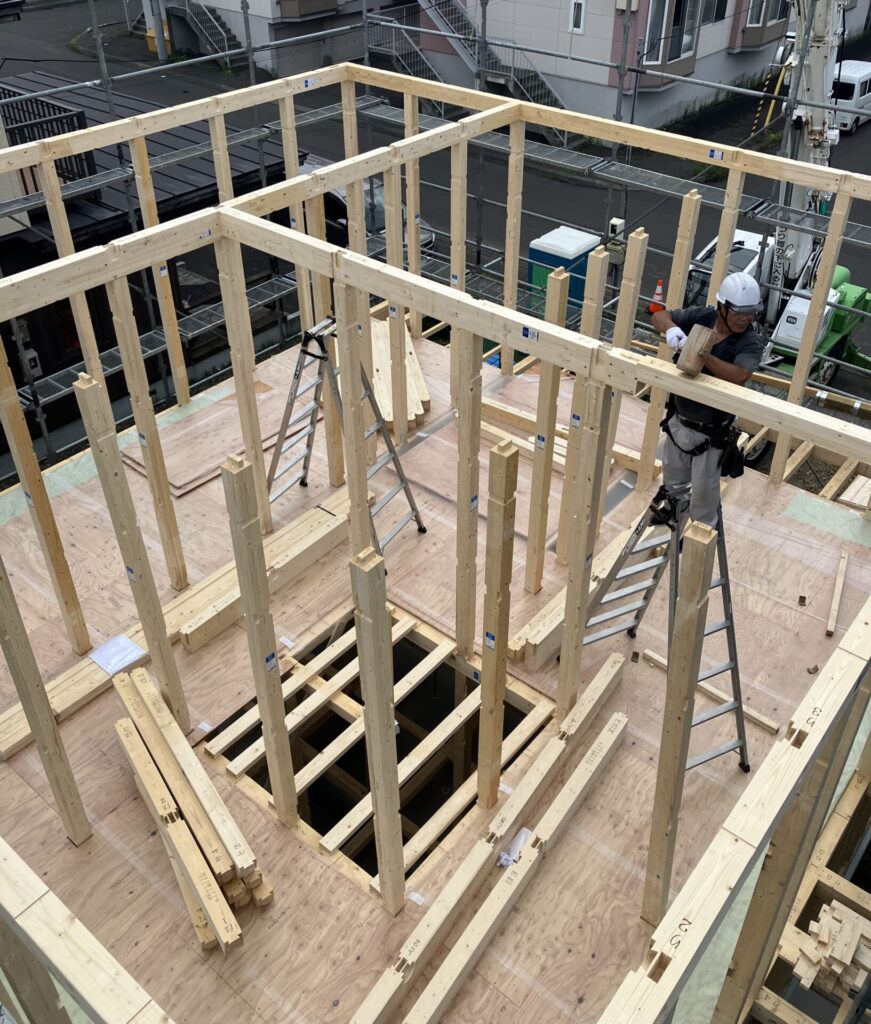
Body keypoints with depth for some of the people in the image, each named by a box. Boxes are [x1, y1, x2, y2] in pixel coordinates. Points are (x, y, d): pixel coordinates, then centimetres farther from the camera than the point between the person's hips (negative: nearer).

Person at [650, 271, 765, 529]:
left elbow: (739, 376, -38)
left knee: (703, 490, 11)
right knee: (673, 478, 27)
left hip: (710, 432, -4)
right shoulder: (701, 316, -11)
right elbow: (659, 316, -5)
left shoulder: (750, 341, -22)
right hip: (678, 419, 5)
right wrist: (671, 329, -29)